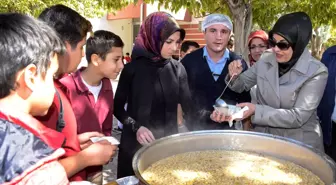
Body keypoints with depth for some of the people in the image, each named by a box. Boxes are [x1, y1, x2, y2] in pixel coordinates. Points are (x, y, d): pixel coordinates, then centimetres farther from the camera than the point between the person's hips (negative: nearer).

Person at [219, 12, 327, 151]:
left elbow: (298, 117, -22)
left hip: (300, 144, -3)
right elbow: (241, 85, 6)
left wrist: (256, 111, -29)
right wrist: (234, 76, -16)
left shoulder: (316, 72, -17)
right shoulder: (266, 59, -6)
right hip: (264, 138, 3)